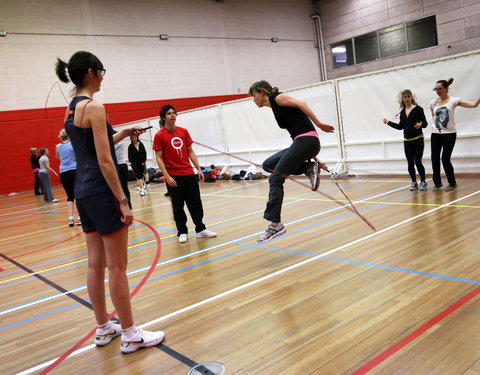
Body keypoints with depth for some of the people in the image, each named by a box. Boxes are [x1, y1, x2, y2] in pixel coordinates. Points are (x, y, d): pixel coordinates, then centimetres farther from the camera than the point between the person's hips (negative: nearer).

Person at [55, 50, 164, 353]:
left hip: (83, 192, 9)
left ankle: (104, 328, 26)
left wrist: (123, 134, 18)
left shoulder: (70, 110, 13)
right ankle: (130, 334, 10)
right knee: (117, 267, -1)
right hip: (102, 192, -9)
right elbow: (105, 161, -19)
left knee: (96, 264, 14)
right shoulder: (94, 107, -14)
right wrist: (123, 201, -16)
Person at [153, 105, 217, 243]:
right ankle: (182, 232, 18)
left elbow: (191, 152, 13)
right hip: (174, 177, -4)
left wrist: (199, 169, 7)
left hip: (189, 174, 4)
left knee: (196, 203, 8)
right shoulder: (160, 135, -4)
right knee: (178, 206, 5)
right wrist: (167, 176, -13)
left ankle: (200, 229, 19)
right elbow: (159, 158, -6)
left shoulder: (184, 131, 8)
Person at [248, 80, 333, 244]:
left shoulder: (276, 97, 2)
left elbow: (301, 104, -12)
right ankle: (310, 168, 5)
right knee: (268, 165, 13)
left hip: (306, 141, -9)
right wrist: (316, 160, 22)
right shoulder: (276, 108, 26)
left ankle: (275, 224, -13)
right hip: (301, 143, 9)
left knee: (275, 179, -11)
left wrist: (319, 124, -17)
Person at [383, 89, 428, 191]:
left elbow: (425, 123, -6)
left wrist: (421, 124, -28)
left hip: (418, 139, -4)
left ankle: (423, 182, 12)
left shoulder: (418, 109, -5)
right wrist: (388, 122, 11)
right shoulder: (402, 112, 10)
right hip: (407, 140, 5)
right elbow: (400, 126, 16)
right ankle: (414, 183, 17)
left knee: (418, 162, -5)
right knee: (410, 163, 5)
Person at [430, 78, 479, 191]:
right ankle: (437, 183, 16)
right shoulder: (433, 103, 5)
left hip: (449, 134, -4)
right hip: (435, 134, 4)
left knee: (445, 159, -8)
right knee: (434, 159, 0)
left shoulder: (453, 100, -6)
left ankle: (452, 183, 11)